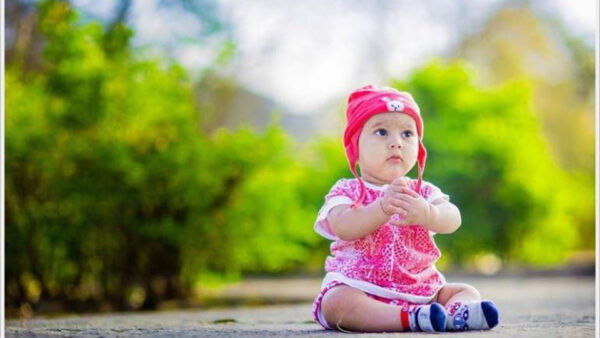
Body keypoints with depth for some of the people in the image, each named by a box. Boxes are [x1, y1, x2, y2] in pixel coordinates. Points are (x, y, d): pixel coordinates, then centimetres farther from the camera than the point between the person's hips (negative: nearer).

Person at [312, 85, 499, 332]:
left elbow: (452, 219, -11)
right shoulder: (347, 191, 2)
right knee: (338, 301, -33)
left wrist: (427, 213, -35)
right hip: (360, 288, -4)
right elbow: (342, 227, -19)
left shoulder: (423, 192, 9)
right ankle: (410, 317, -50)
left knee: (466, 292, -12)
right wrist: (382, 208, -36)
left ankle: (455, 313, -44)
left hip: (419, 289, 4)